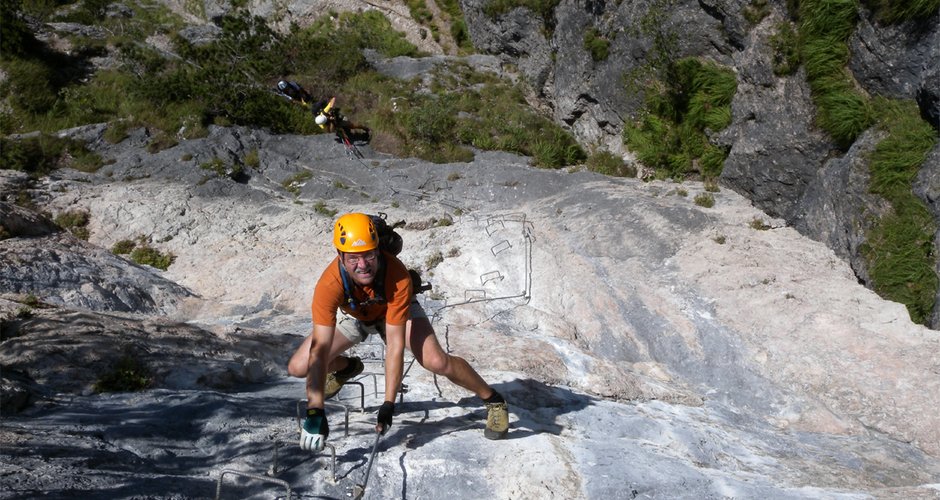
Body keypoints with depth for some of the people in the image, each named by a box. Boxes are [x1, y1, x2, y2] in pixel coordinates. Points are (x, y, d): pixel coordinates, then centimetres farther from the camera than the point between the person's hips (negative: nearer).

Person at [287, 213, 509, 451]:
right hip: (355, 316, 3)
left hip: (396, 312, -2)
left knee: (437, 361, -27)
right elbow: (320, 350, -40)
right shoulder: (329, 284, -38)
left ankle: (494, 402, -1)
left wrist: (388, 404, -38)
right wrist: (315, 412, -46)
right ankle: (347, 367, 27)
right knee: (297, 367, -8)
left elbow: (395, 344, -37)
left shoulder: (398, 276, -40)